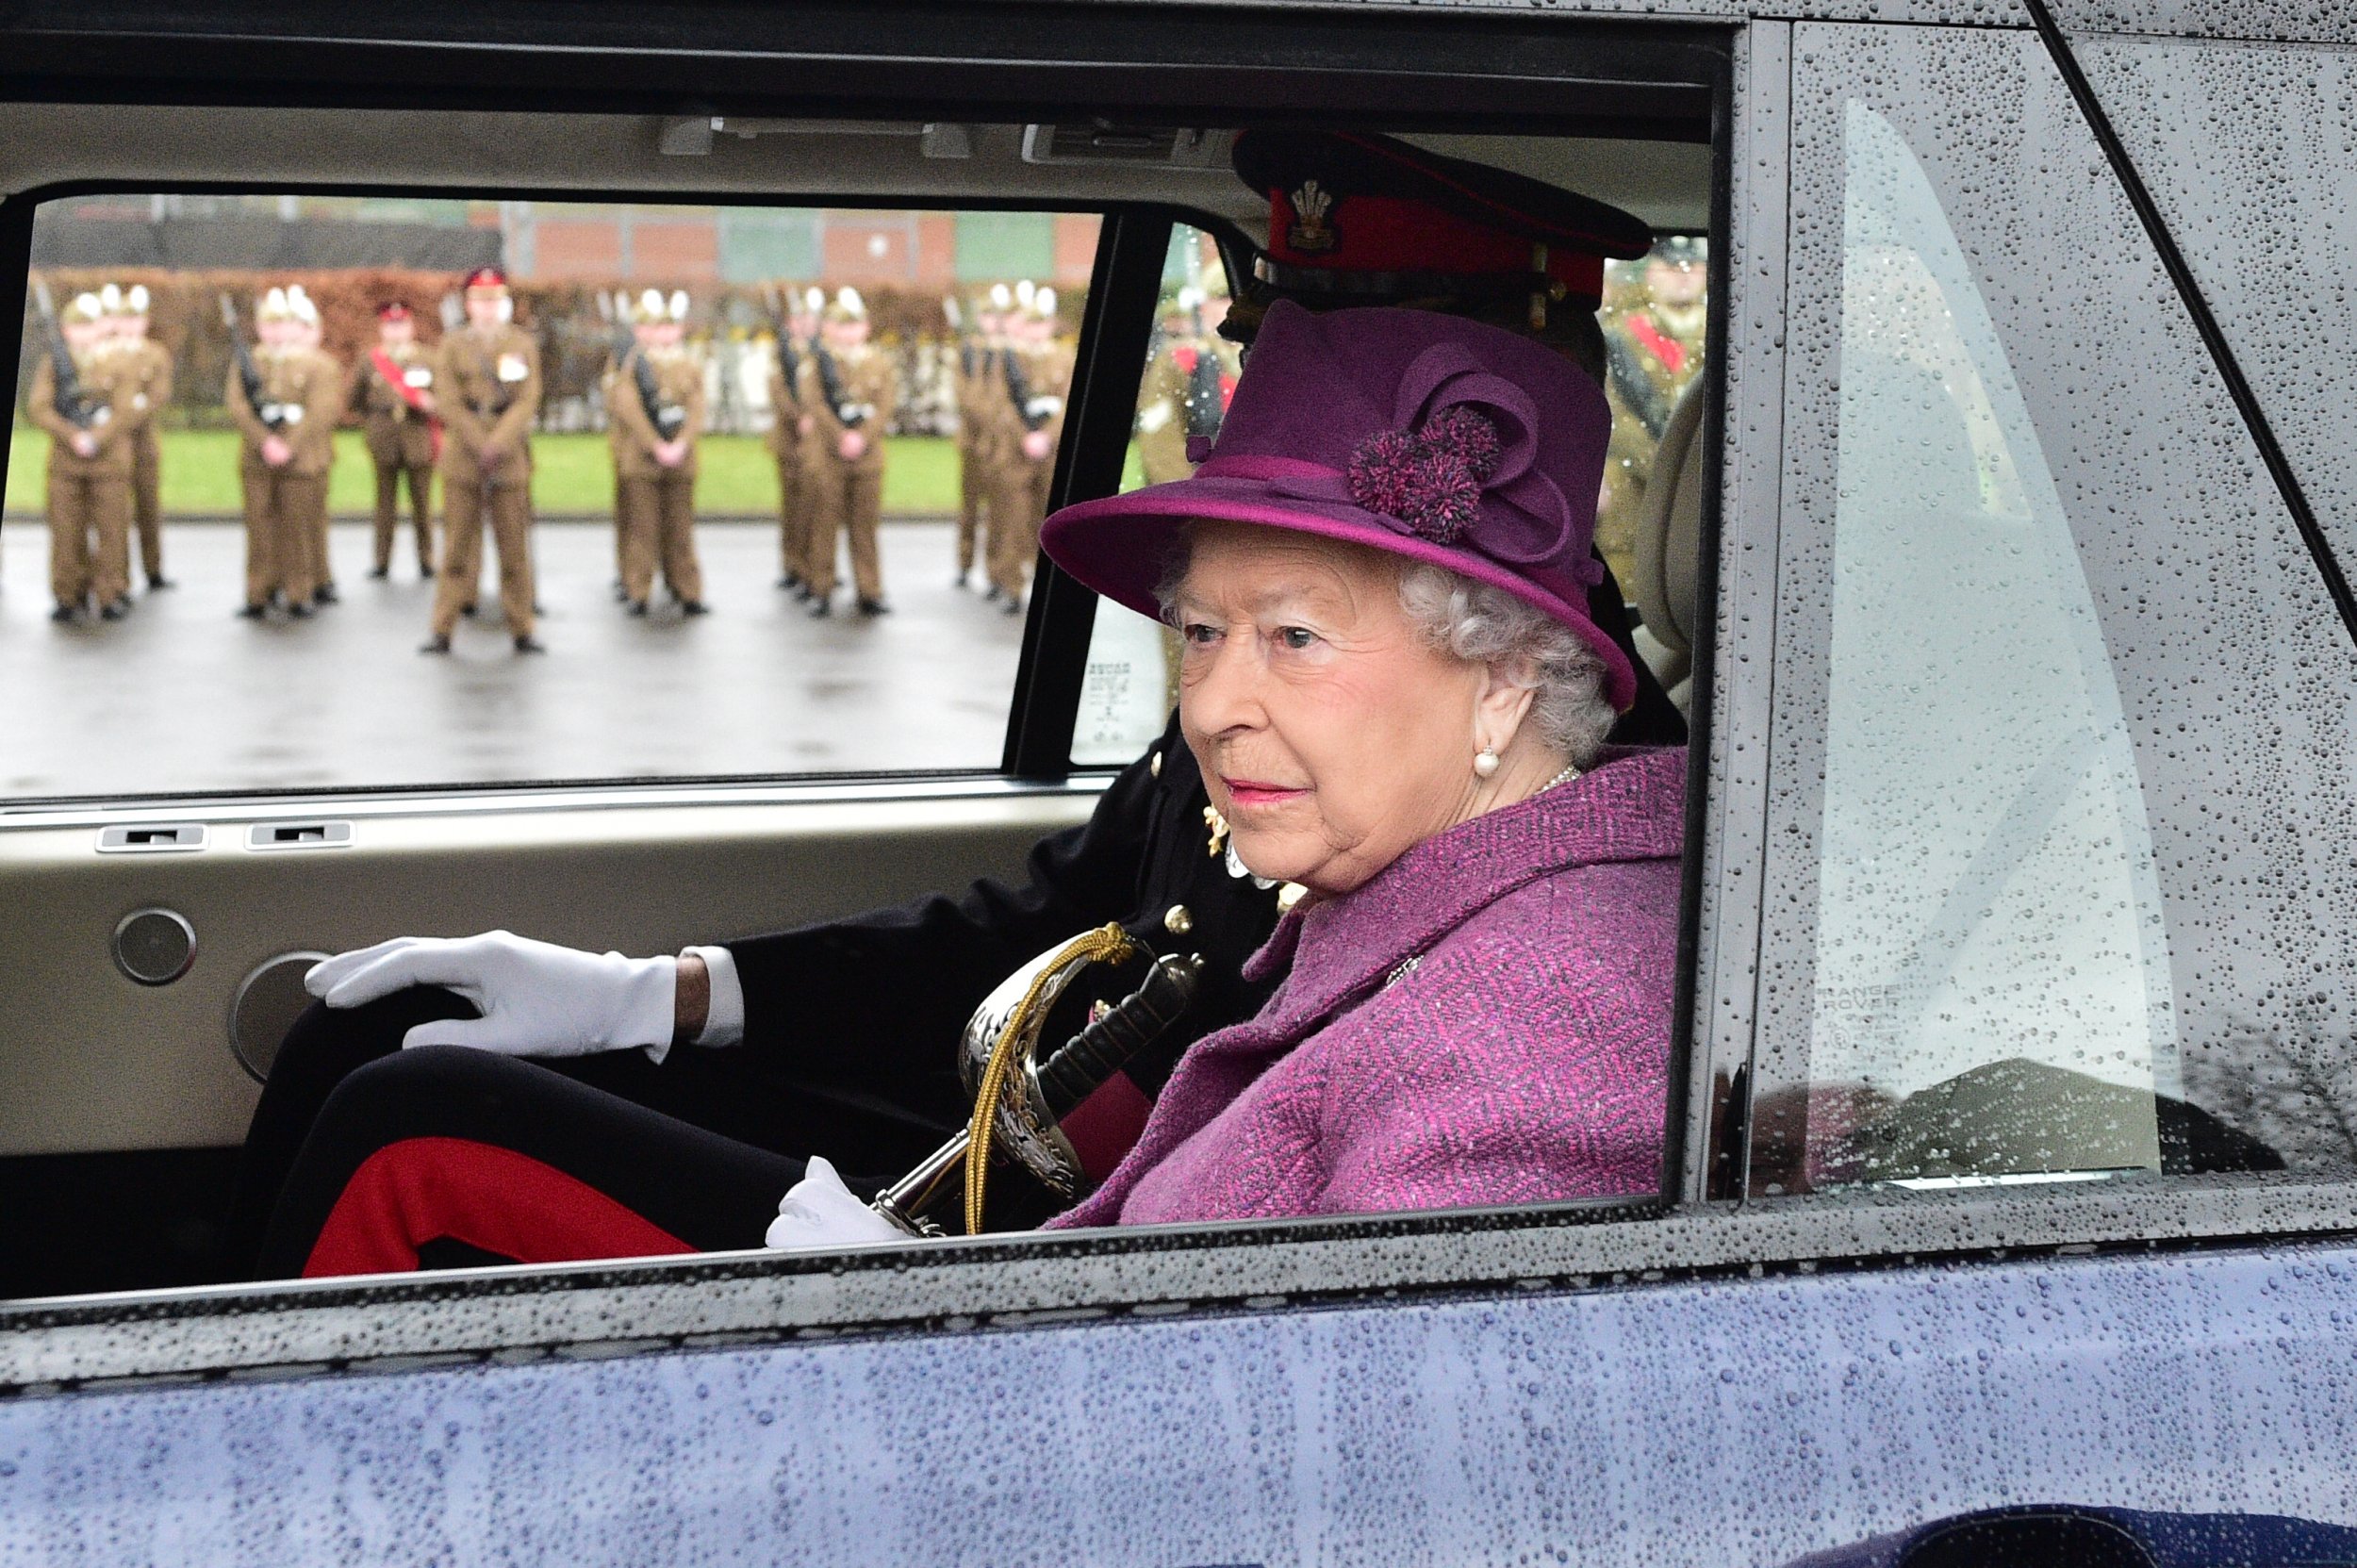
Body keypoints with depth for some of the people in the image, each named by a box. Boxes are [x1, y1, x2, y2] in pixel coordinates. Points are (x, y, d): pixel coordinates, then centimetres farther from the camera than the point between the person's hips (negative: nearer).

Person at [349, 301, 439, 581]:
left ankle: (426, 560, 9)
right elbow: (353, 401, 13)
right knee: (386, 502, 4)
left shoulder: (428, 359, 6)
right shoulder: (369, 361, 6)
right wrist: (372, 423, 9)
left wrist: (431, 405, -11)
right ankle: (382, 562, 7)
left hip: (419, 441, 0)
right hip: (384, 443, 0)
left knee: (422, 502, 3)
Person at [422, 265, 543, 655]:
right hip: (463, 456, -1)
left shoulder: (523, 344, 8)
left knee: (515, 546, 3)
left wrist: (498, 444, -14)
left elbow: (528, 400, -1)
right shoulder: (451, 345, 7)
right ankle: (443, 630, 4)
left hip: (510, 455, 1)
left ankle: (522, 631, 9)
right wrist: (479, 446, -12)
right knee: (458, 544, 0)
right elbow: (448, 402, -2)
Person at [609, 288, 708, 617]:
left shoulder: (691, 365, 9)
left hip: (681, 462, 3)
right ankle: (638, 592, 5)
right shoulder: (632, 365, 0)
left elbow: (697, 411, 1)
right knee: (642, 527, -1)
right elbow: (628, 409, -9)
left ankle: (688, 592, 10)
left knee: (681, 528, 6)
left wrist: (681, 446, -14)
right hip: (641, 462, -3)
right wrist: (656, 447, -16)